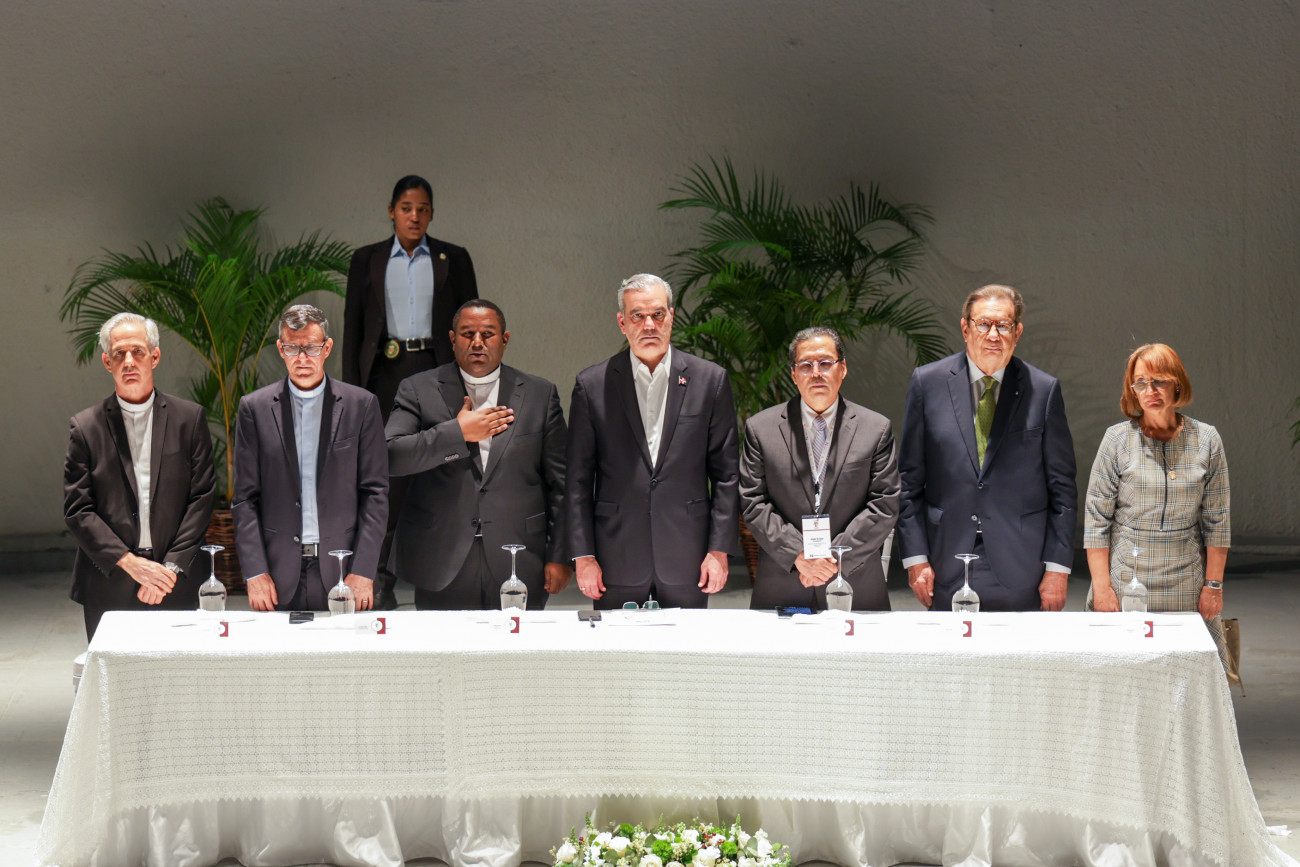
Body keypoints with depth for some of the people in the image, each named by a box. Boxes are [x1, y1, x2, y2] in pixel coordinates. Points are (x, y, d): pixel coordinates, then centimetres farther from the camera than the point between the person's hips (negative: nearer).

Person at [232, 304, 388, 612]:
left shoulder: (361, 405, 4)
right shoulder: (254, 408, 5)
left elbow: (375, 493, 3)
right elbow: (245, 498, 5)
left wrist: (363, 572, -5)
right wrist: (255, 573, -4)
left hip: (342, 571, 0)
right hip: (279, 574, 0)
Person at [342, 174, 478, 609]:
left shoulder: (454, 259, 8)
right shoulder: (367, 260, 9)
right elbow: (352, 327, 8)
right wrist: (352, 389, 1)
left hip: (437, 373, 0)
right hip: (386, 372, 0)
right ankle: (378, 572, 1)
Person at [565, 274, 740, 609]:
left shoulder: (710, 380, 4)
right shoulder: (592, 385, 4)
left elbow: (726, 473, 5)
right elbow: (578, 480, 4)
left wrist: (720, 550, 0)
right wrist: (583, 556, -1)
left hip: (686, 564, 0)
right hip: (617, 565, 0)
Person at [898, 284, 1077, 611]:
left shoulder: (1044, 390, 3)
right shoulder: (928, 383, 4)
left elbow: (1061, 487, 4)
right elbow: (910, 480, 6)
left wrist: (1057, 568, -1)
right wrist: (915, 558, 0)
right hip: (947, 570, 0)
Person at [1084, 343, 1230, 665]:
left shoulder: (1206, 440, 3)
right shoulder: (1118, 439, -1)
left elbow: (1216, 520, 7)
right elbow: (1095, 519, 0)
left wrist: (1214, 585, 4)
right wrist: (1101, 587, -5)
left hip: (1186, 590, 1)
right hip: (1125, 584, -1)